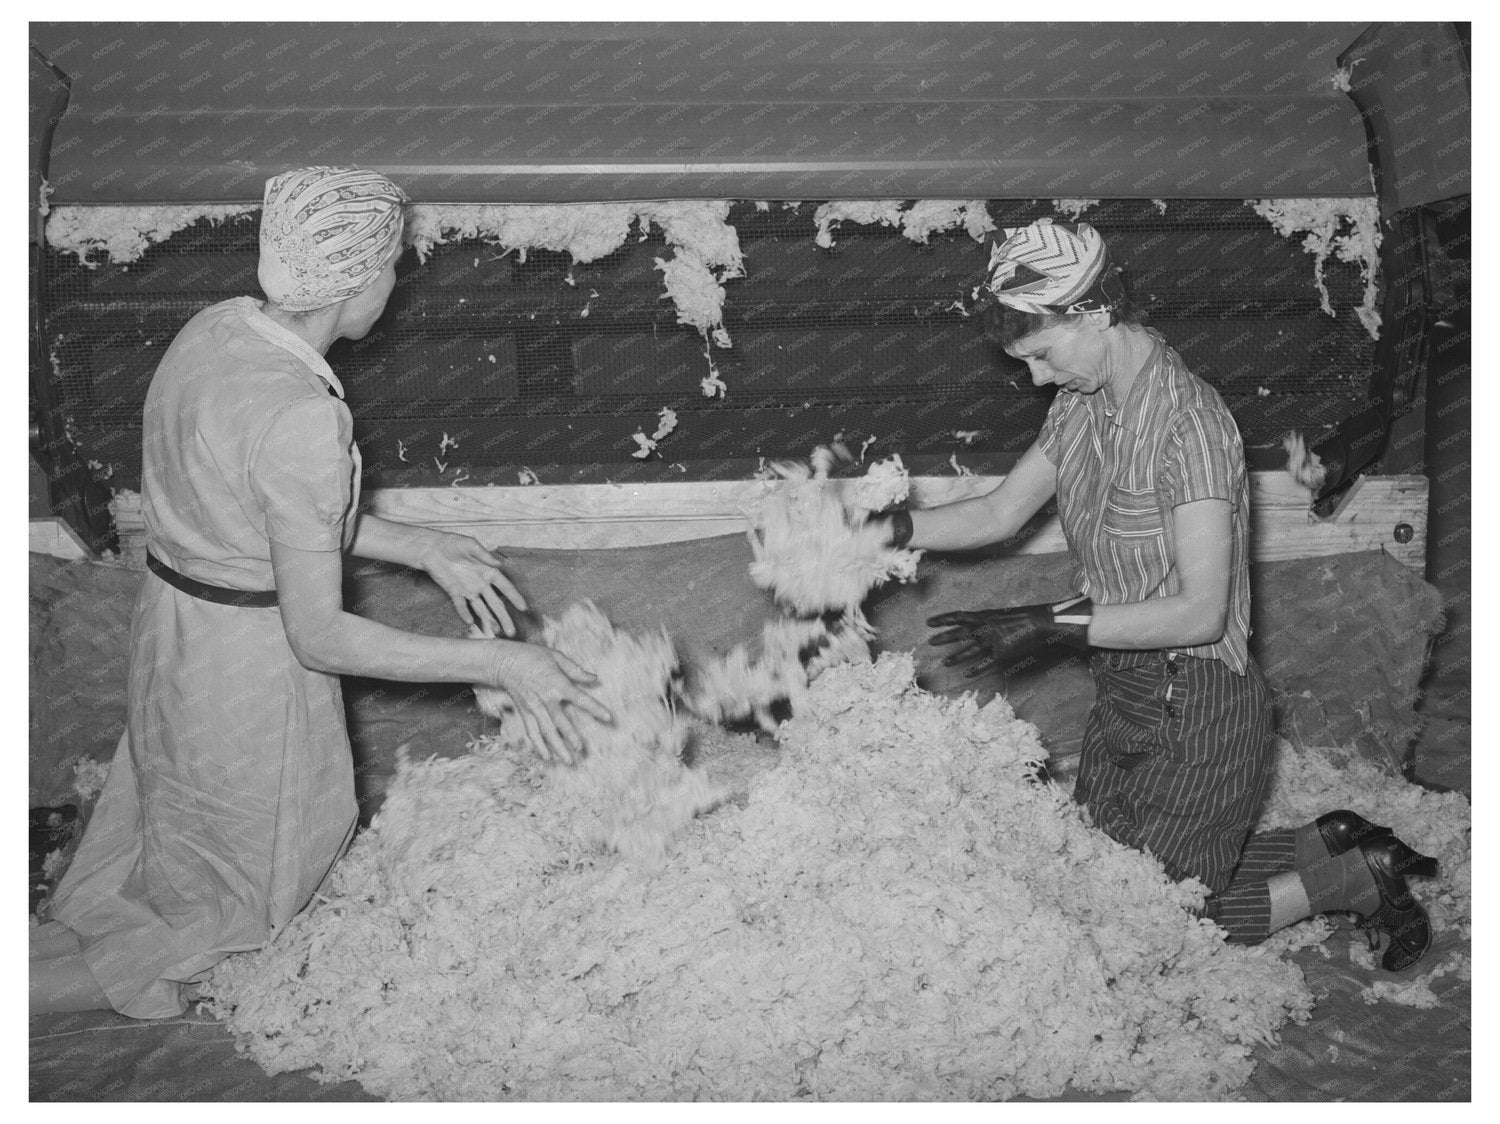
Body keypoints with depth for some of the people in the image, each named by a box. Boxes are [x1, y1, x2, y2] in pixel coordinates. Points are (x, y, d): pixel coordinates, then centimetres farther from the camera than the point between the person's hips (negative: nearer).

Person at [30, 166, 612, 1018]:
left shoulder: (218, 329, -4)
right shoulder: (300, 421, -33)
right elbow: (319, 637, -28)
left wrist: (424, 548, 5)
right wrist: (500, 664, -27)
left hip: (175, 623, 8)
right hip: (249, 658, -8)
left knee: (178, 804, 33)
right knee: (241, 864, 18)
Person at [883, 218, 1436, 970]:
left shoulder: (1188, 422, -23)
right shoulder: (1080, 407, 1)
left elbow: (1202, 610, -27)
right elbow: (999, 514, 9)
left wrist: (1056, 626, -30)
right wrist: (889, 529, -4)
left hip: (1197, 711, -8)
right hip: (1125, 696, 8)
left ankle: (1353, 879, 20)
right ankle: (1332, 844, 29)